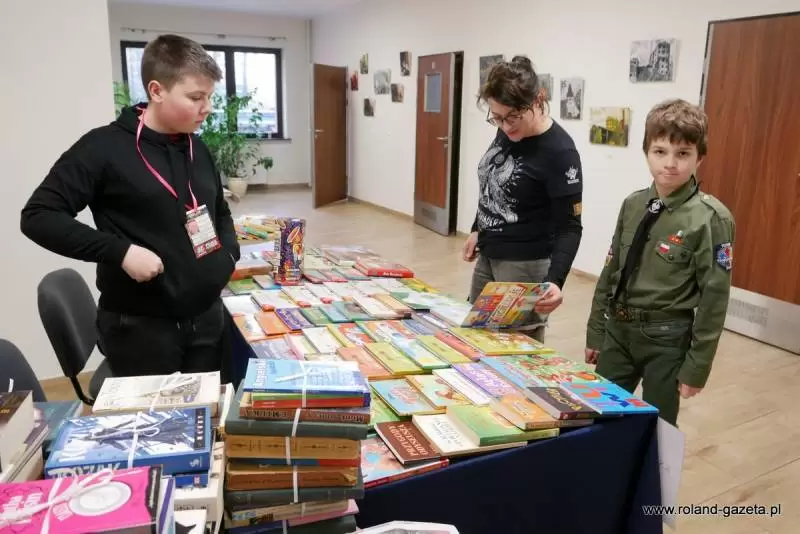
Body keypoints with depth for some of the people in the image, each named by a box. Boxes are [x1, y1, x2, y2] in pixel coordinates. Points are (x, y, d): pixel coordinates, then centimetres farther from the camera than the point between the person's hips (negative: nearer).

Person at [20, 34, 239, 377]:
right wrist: (120, 252, -23)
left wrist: (229, 254, 5)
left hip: (206, 317, 6)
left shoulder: (197, 150, 9)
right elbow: (38, 216, -14)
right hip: (140, 327, -6)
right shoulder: (105, 147, -12)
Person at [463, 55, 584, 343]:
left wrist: (555, 280, -32)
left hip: (525, 265, -7)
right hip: (487, 257, 8)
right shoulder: (506, 131, 0)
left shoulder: (559, 153, -21)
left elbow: (569, 227, -20)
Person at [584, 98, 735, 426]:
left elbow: (714, 297, -11)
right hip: (618, 330, 5)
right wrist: (595, 332, 10)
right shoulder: (633, 204, 1)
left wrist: (697, 365, -10)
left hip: (666, 340, -4)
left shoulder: (710, 218, -14)